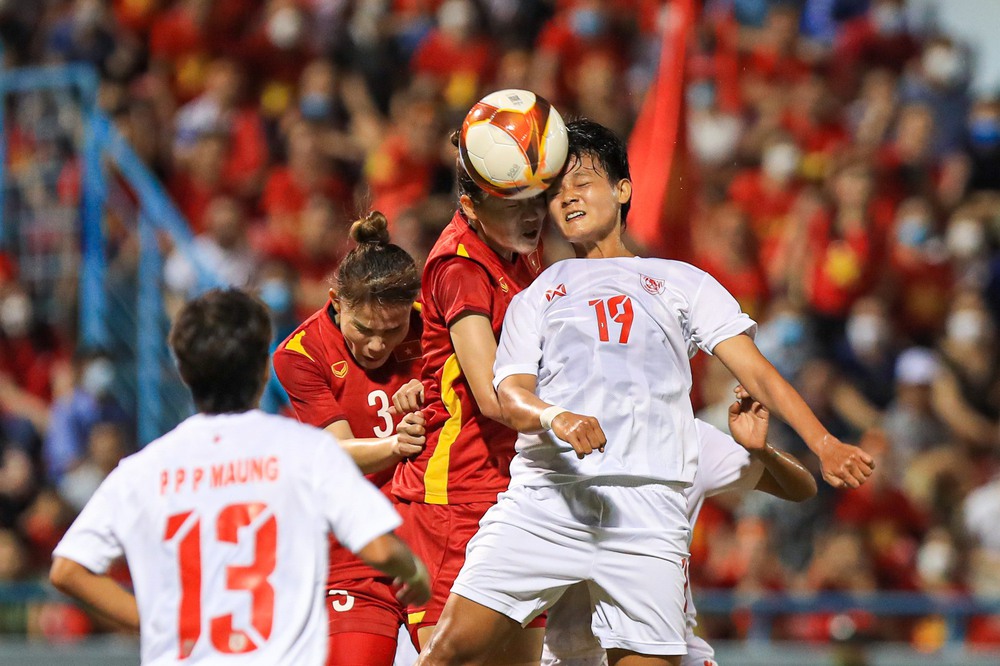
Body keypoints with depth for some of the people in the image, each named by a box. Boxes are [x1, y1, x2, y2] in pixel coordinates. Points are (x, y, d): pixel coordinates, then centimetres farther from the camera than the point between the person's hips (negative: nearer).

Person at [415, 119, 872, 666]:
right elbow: (511, 395, 8)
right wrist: (554, 417, -17)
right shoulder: (535, 297, 24)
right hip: (544, 495, 1)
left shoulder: (681, 282, 21)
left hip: (647, 508, -1)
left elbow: (756, 372, 13)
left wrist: (824, 445, -3)